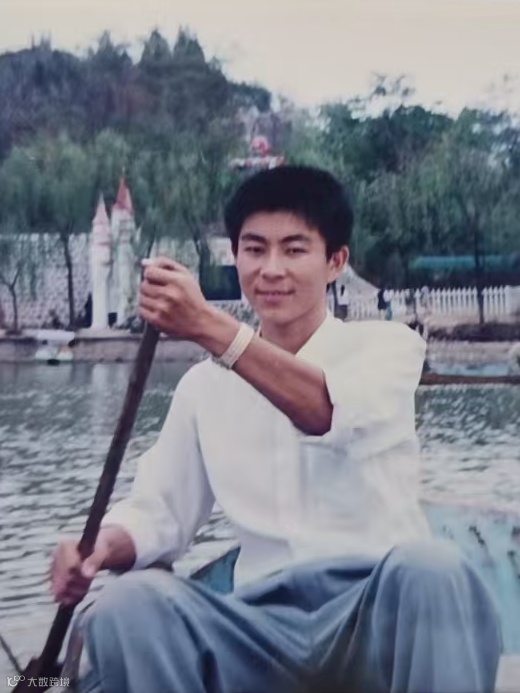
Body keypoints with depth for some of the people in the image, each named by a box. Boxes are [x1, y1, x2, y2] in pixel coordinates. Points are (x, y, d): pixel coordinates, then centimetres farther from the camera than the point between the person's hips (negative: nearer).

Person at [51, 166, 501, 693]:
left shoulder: (386, 344, 6)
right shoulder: (205, 385, 16)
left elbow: (343, 417, -17)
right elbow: (160, 511, 11)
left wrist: (212, 329, -26)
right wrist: (103, 546, -13)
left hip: (379, 610, -2)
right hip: (264, 622, 3)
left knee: (429, 568, -36)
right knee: (125, 605, -26)